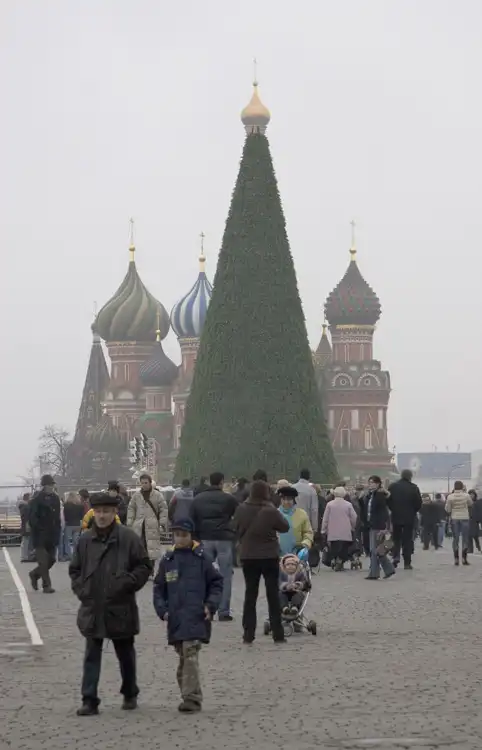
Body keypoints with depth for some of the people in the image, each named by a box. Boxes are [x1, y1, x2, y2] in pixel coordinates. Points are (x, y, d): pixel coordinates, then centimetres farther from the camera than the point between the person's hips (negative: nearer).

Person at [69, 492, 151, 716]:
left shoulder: (128, 538, -6)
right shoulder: (85, 540, 3)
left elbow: (144, 566, -3)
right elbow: (75, 569, 14)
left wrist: (127, 584, -13)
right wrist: (81, 590, 1)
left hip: (120, 608, -2)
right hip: (92, 609, 2)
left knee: (125, 654, 13)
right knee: (92, 656, 0)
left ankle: (130, 695, 30)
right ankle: (89, 701, 1)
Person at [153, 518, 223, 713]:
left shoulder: (201, 558, 0)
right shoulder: (167, 560, 9)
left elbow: (216, 583, 6)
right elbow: (159, 588, 14)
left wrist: (211, 605, -5)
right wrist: (162, 609, 2)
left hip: (196, 616, -4)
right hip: (175, 617, 5)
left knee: (190, 654, -15)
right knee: (183, 657, 10)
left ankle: (192, 698, -16)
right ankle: (191, 696, 19)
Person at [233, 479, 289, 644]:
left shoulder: (241, 509, -7)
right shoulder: (270, 511, -17)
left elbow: (236, 528, 6)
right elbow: (285, 527, -4)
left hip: (248, 557, 2)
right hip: (269, 556, -2)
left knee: (250, 594, 10)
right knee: (273, 595, 7)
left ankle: (248, 634, 7)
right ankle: (278, 634, 9)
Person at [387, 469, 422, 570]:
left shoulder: (392, 486, -2)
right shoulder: (414, 488, -8)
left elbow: (388, 501, 0)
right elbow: (419, 503, -5)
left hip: (396, 517, 2)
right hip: (409, 518, -1)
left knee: (396, 538, 15)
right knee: (407, 540, 4)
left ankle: (396, 556, -7)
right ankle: (407, 563, 2)